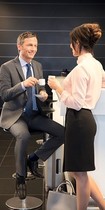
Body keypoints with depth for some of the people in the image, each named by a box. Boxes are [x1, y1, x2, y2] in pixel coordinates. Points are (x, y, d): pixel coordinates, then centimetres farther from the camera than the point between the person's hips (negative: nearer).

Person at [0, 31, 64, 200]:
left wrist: (43, 93, -7)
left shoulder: (38, 66, 10)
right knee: (24, 135, -37)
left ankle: (34, 158, 9)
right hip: (15, 115, -5)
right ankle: (20, 177, -10)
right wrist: (23, 84, -30)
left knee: (62, 133, -11)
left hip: (35, 114, 6)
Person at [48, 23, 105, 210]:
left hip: (79, 121, -10)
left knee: (79, 173, 6)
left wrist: (57, 87, -10)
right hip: (85, 119, 10)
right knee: (78, 171, 19)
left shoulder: (81, 68, -19)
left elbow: (76, 103, -21)